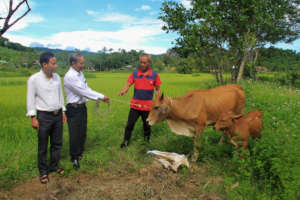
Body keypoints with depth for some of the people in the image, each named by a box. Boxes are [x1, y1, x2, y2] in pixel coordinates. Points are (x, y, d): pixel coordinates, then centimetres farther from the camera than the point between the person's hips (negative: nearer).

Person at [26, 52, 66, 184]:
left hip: (57, 115, 5)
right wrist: (33, 118, -11)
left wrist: (63, 111, 11)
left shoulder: (57, 77, 2)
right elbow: (30, 99, -8)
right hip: (43, 116, -5)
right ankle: (43, 171, 26)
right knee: (42, 147, 9)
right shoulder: (34, 79, -12)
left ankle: (54, 166, 35)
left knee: (57, 143, 16)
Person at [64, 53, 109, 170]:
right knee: (74, 134, 4)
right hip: (73, 109, -8)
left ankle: (80, 154, 38)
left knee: (82, 133, 18)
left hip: (82, 107, 8)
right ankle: (74, 158, 23)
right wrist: (101, 97, -19)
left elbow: (86, 89, 12)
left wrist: (100, 98, 1)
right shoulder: (70, 76, -21)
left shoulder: (80, 73, 7)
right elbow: (84, 92, -24)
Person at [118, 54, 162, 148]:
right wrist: (124, 91, -23)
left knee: (147, 125, 14)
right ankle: (126, 141, 24)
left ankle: (147, 140, 36)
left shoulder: (154, 75, -1)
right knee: (130, 124, 6)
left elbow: (157, 89, 6)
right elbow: (128, 84, -2)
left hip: (147, 106, -1)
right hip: (135, 104, 1)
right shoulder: (134, 74, 0)